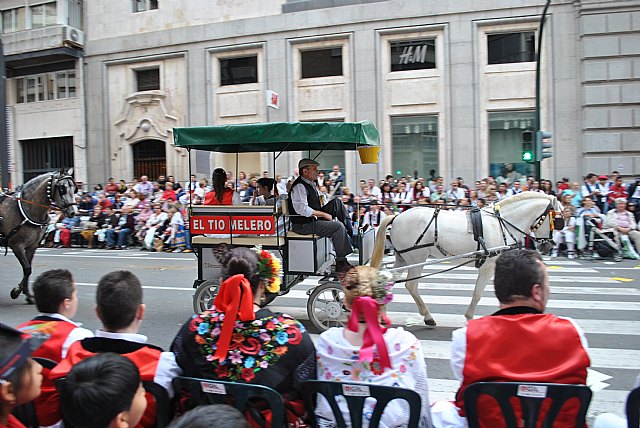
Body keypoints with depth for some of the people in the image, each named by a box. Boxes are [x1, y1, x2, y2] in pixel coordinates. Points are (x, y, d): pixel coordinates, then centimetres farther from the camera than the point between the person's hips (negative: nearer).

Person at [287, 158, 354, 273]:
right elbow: (302, 209, -26)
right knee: (338, 227, -21)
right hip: (303, 225, -10)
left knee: (337, 202, 2)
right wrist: (323, 214, -19)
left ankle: (351, 232, 0)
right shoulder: (299, 186, -16)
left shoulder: (311, 184, 14)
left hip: (314, 219, 10)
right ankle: (340, 263, -15)